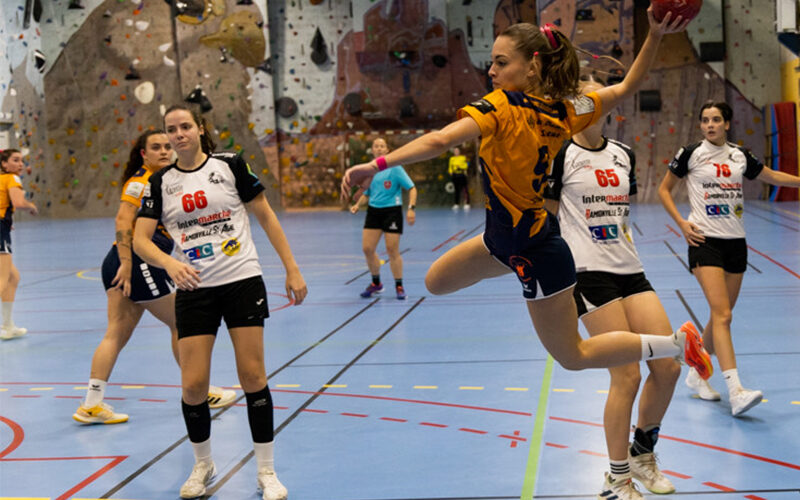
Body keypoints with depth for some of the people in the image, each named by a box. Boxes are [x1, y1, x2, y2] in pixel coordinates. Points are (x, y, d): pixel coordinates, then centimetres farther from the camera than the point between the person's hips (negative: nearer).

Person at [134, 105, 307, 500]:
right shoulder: (160, 182, 4)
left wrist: (292, 270, -1)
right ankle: (203, 465, 21)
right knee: (192, 385, -4)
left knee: (252, 376, -4)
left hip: (243, 281, -2)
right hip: (194, 290, 2)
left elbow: (266, 218, 3)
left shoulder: (230, 165, -2)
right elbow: (140, 240, -2)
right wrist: (170, 263, -23)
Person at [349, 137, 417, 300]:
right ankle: (376, 283, 19)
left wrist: (411, 208, -22)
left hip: (392, 211, -5)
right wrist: (357, 205, 1)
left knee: (392, 250, -4)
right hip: (373, 211, 5)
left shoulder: (394, 168, -8)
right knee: (367, 248, 0)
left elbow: (411, 188, -9)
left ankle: (399, 286, 11)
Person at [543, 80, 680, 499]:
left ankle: (642, 452, 24)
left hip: (630, 271, 6)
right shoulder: (561, 155, -4)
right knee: (627, 376, -9)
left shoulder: (624, 155, 13)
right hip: (589, 273, -6)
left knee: (668, 365, 0)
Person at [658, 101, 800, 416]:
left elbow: (771, 176, 26)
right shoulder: (691, 154, -2)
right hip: (705, 240, -5)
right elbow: (664, 189, 7)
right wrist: (682, 223, -4)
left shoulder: (740, 156, 9)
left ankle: (697, 375, 27)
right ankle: (735, 391, -24)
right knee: (722, 315, -17)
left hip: (735, 242, 5)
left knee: (721, 316, 8)